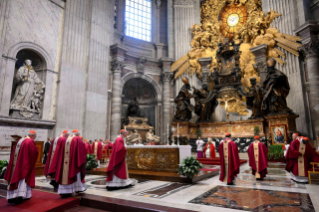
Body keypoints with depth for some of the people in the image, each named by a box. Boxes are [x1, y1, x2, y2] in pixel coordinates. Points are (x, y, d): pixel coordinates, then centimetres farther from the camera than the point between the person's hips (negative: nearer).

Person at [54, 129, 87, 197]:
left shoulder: (66, 140, 14)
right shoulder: (77, 139, -3)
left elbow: (61, 152, 14)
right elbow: (83, 149, -7)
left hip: (65, 160, 5)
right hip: (74, 160, -4)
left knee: (65, 174, 4)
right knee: (75, 173, 7)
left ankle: (64, 191, 1)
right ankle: (79, 188, 17)